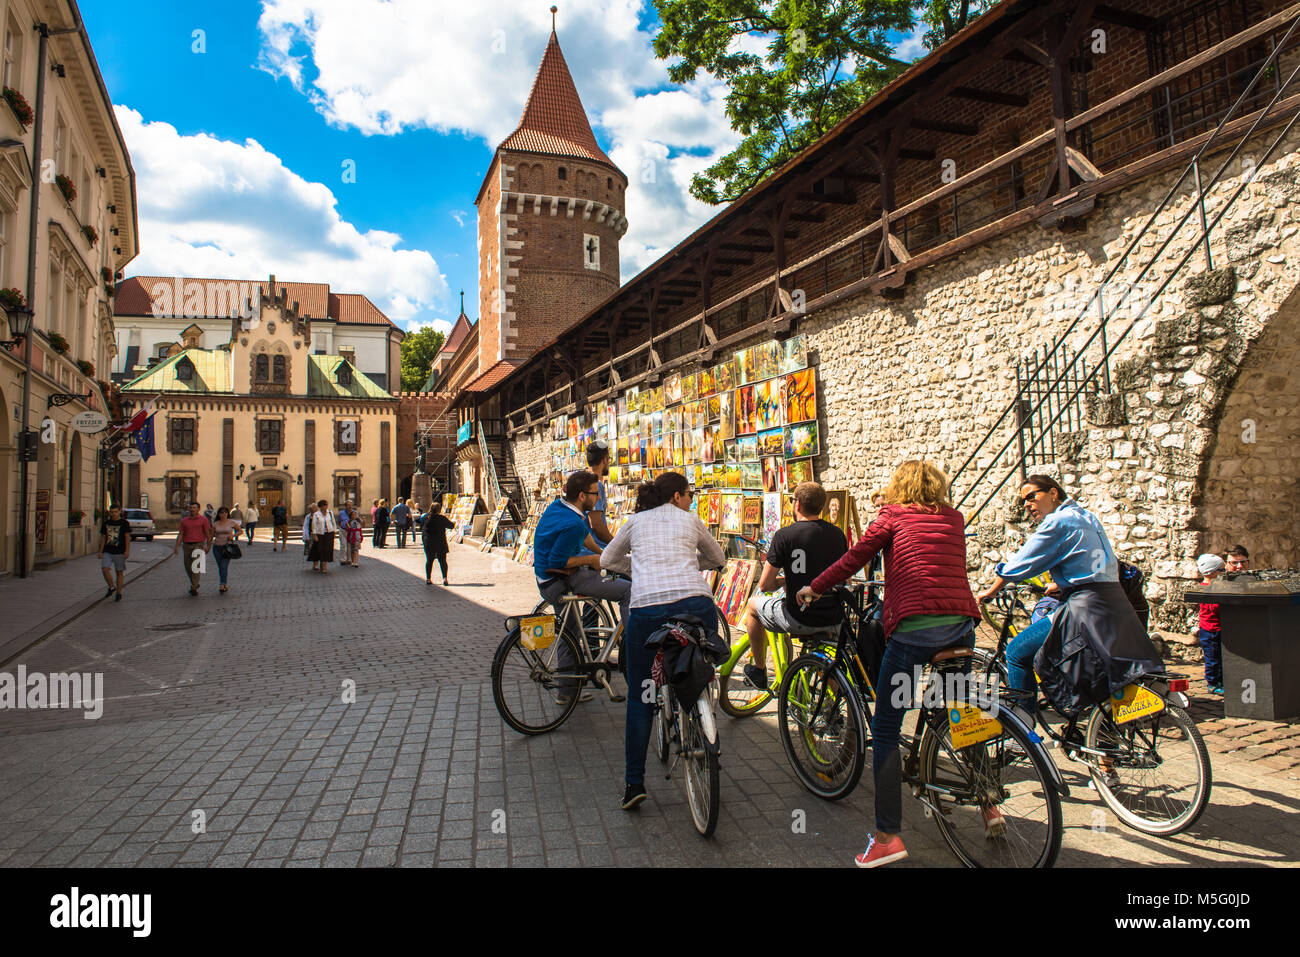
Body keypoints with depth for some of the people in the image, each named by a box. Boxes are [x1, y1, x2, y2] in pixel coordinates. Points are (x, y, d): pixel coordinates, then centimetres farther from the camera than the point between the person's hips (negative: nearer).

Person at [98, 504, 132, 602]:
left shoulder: (124, 523, -2)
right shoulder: (106, 523, 9)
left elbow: (128, 537, -5)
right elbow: (103, 538, 13)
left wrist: (127, 551, -14)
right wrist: (100, 551, 8)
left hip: (120, 552, -3)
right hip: (107, 552, 3)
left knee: (119, 572, 2)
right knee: (105, 569, -13)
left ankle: (119, 594, 13)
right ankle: (111, 587, 11)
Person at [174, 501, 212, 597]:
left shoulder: (203, 519, 1)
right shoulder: (184, 520, 11)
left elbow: (208, 533, 1)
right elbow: (180, 534, 9)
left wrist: (208, 545, -5)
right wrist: (176, 546, -1)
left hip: (198, 545, -4)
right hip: (187, 545, 4)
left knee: (196, 566, -14)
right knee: (188, 567, 8)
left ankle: (194, 588, -15)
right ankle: (195, 584, 29)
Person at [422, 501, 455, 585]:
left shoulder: (426, 518, -4)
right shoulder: (442, 518, -11)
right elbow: (451, 526, 1)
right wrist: (448, 520, 16)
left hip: (428, 542, 2)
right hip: (440, 542, -2)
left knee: (429, 560, 12)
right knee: (442, 560, 6)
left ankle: (428, 579, 12)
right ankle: (444, 578, -3)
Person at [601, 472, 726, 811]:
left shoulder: (636, 521, 22)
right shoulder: (690, 519, 20)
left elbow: (607, 560, 34)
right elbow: (718, 559, 34)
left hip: (648, 607, 0)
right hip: (696, 603, 1)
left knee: (639, 698, 13)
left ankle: (634, 783, 11)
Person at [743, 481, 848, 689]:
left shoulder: (785, 535, -12)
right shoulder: (838, 534, 4)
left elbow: (765, 584, -11)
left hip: (800, 619, -5)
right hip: (833, 616, 5)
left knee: (754, 604, 22)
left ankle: (759, 671, 32)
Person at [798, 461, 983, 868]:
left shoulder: (893, 515, 7)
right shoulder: (954, 518, 18)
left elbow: (855, 557, 5)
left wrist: (815, 587, 18)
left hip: (915, 626, -5)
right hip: (962, 625, 5)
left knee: (885, 729, 3)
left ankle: (887, 836, 2)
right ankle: (989, 803, 29)